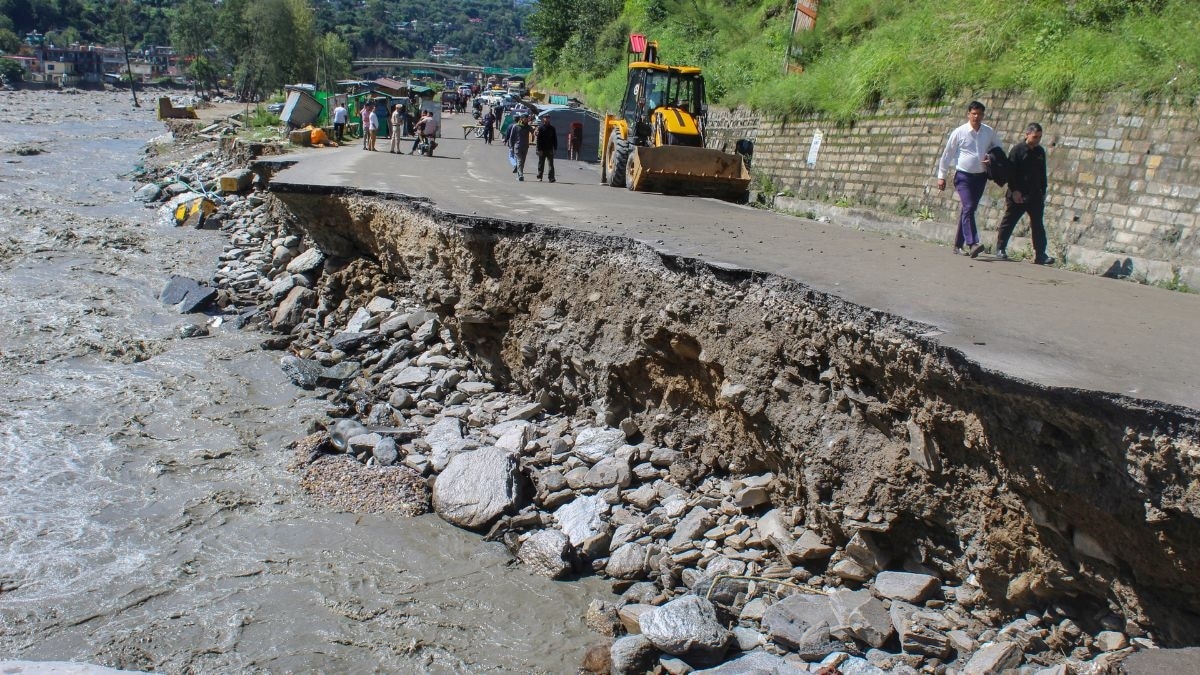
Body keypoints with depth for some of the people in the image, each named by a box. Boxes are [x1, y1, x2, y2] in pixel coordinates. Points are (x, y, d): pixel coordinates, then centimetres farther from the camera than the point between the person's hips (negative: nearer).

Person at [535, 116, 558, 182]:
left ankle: (551, 178, -5)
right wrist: (539, 149, -11)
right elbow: (538, 139, -5)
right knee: (541, 164, 8)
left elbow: (555, 139, 11)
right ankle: (539, 177, 17)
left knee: (551, 164, -4)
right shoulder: (540, 127, -2)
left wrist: (555, 148, 3)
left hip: (550, 149, 2)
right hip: (542, 150, -2)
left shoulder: (552, 128, 8)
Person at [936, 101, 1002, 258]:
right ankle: (972, 244, -28)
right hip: (963, 176, -4)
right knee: (968, 207, -19)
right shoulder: (959, 133, -5)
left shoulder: (990, 132, 4)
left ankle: (959, 244, 18)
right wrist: (941, 176, 2)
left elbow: (998, 147, 23)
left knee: (969, 209, 9)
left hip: (980, 176, 4)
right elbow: (947, 154, 2)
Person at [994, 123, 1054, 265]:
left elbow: (1042, 174, 18)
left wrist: (1043, 192, 14)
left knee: (1038, 225, 3)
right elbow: (1011, 172, -10)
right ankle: (1000, 250, 13)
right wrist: (1014, 191, -16)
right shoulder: (1017, 150, -7)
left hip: (1035, 196, 5)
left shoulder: (1040, 151, 10)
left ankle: (1040, 254, 5)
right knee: (1008, 222, 2)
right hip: (1018, 195, -5)